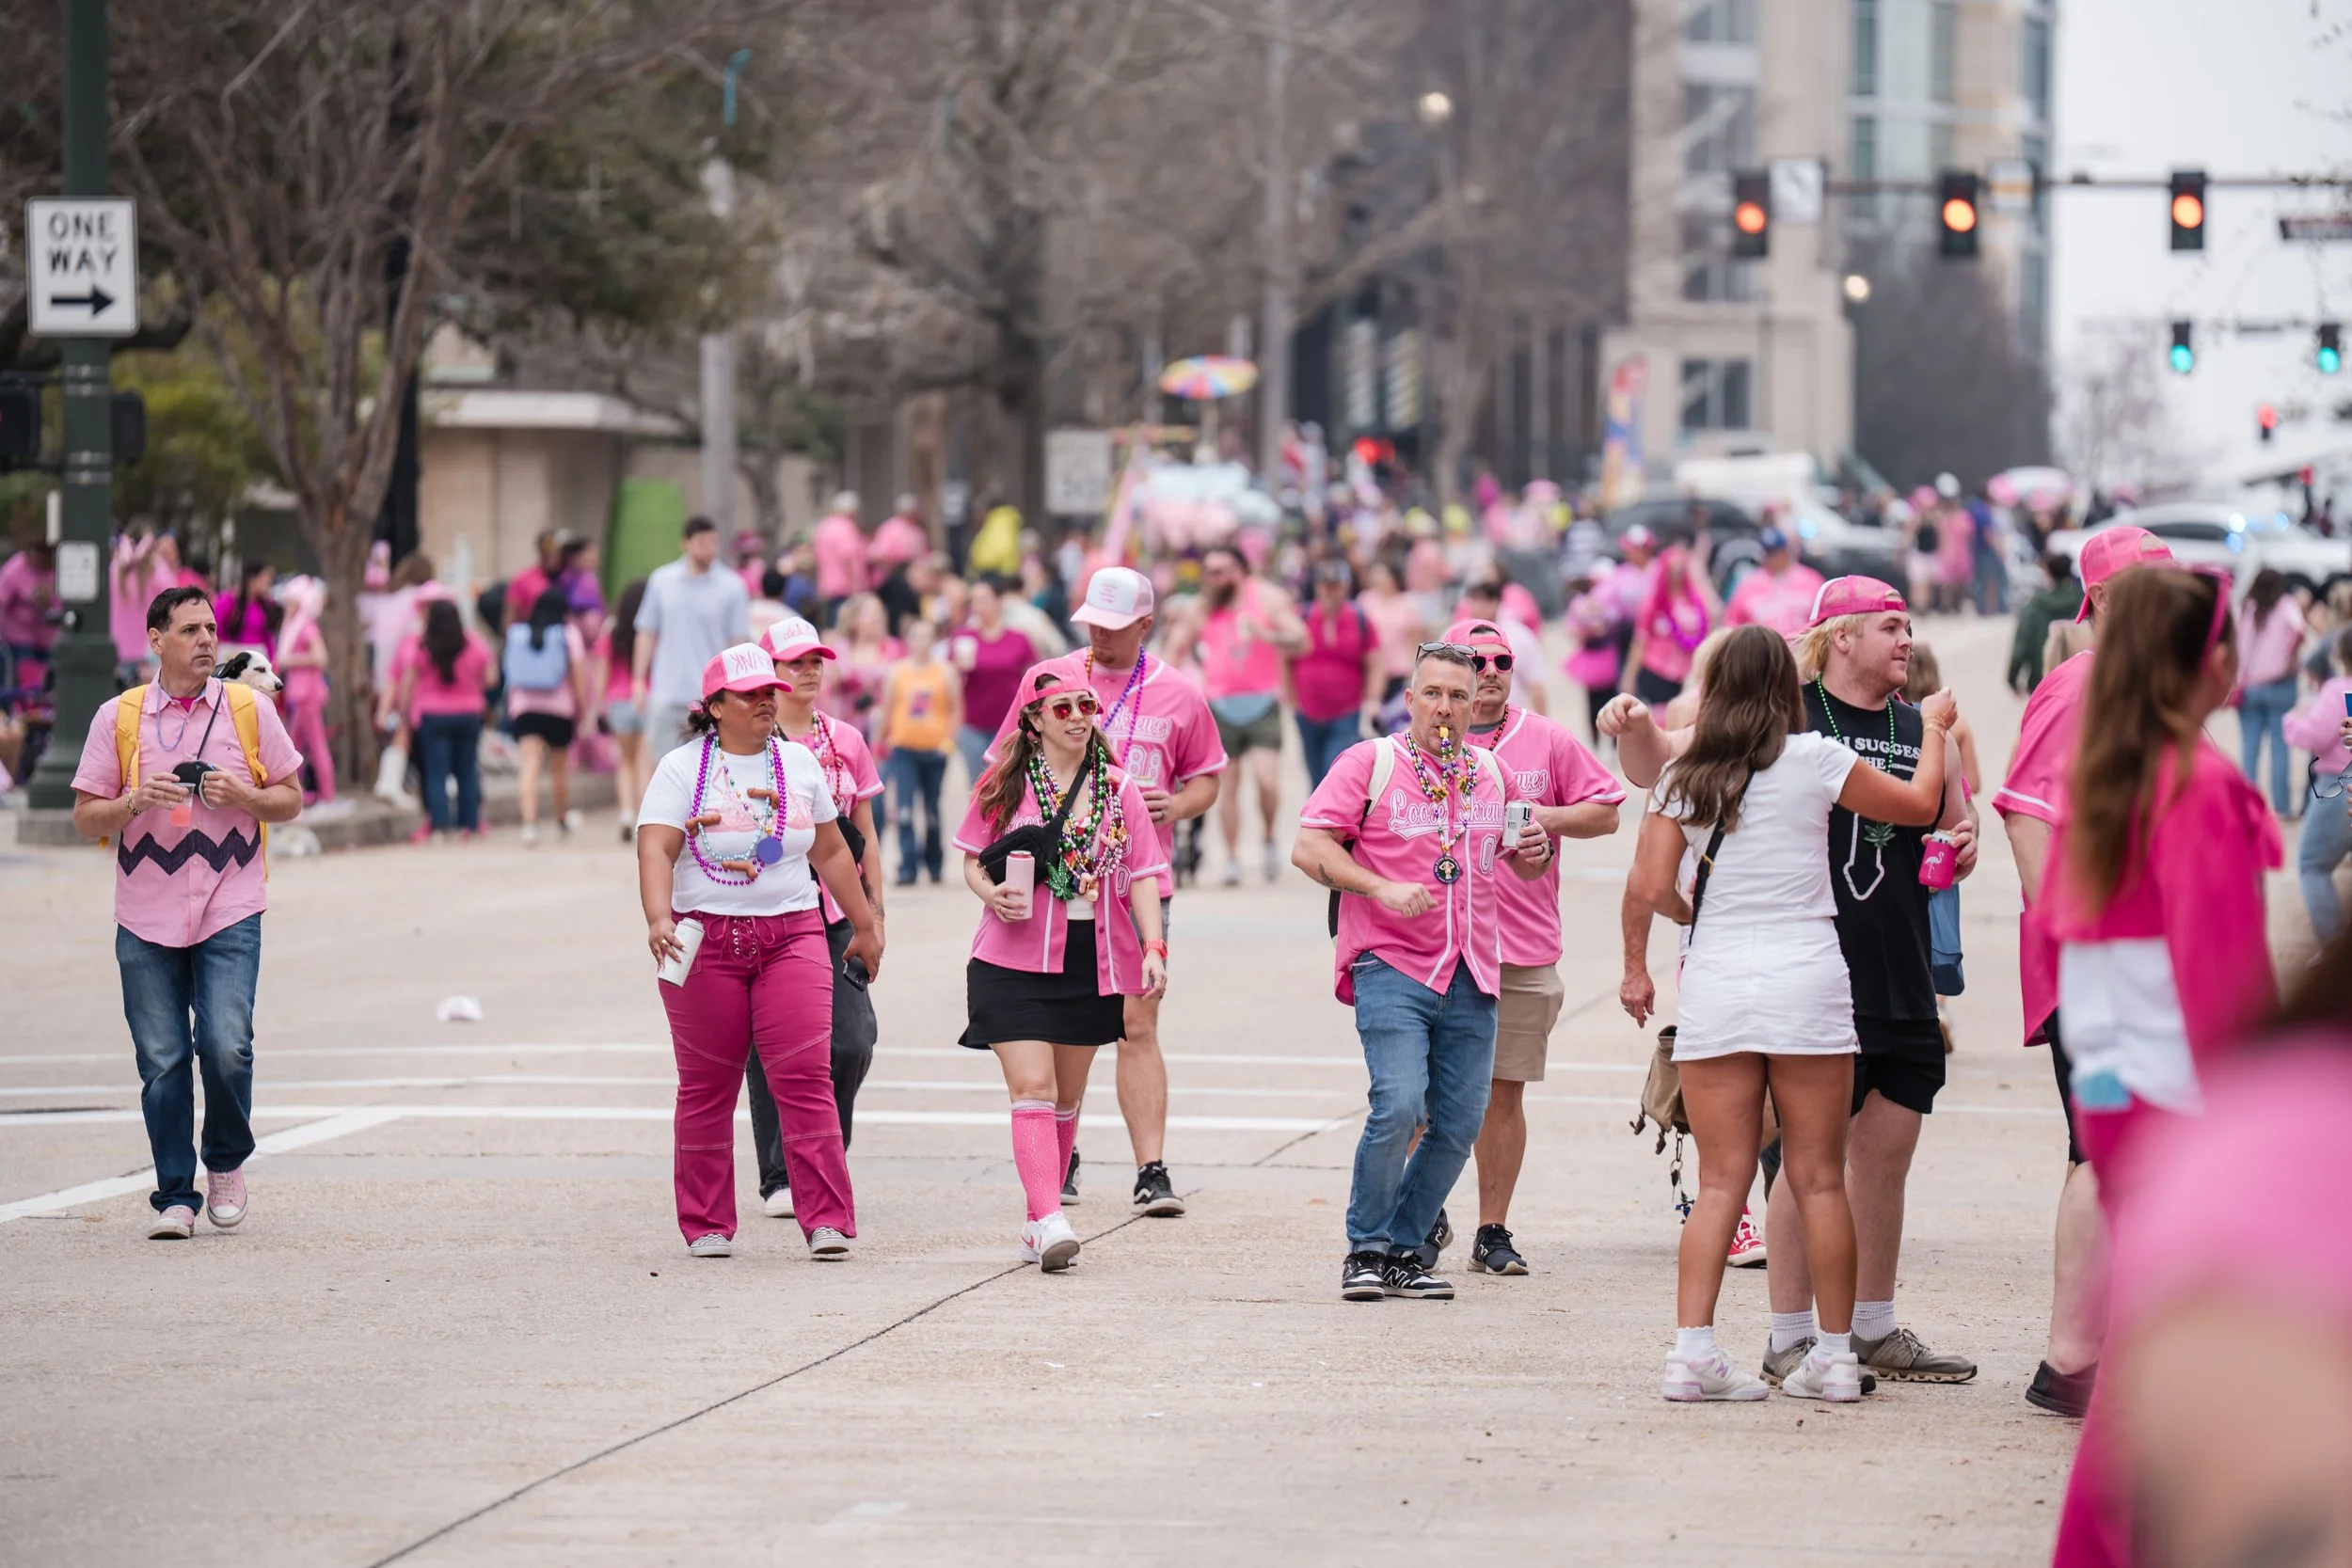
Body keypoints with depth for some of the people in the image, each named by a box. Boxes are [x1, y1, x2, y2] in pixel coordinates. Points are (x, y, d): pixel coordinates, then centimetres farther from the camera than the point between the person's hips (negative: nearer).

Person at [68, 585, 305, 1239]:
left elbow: (290, 799, 11)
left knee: (227, 1047, -13)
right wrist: (135, 801, -14)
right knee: (162, 1062, -1)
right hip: (147, 916, 0)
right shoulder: (117, 717, 4)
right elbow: (86, 818, 5)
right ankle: (175, 1197, 9)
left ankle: (227, 1163, 13)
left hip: (230, 913, 0)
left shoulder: (250, 710, 5)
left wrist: (243, 797, -9)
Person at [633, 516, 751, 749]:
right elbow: (647, 634, 10)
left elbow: (737, 643, 0)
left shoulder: (732, 587, 0)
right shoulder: (661, 581, 4)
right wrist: (639, 680, 6)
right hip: (667, 696, 1)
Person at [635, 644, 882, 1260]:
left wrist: (864, 926, 25)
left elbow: (831, 851, 21)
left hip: (791, 937, 2)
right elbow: (655, 848, -11)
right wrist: (658, 919, -27)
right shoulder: (681, 769, 1)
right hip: (704, 942, -2)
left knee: (805, 1077, -10)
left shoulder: (798, 763, 13)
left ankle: (827, 1221, -12)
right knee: (706, 1086, 4)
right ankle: (707, 1225, 15)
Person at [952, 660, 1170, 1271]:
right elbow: (972, 860, 9)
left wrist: (1153, 947, -7)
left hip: (1093, 962, 3)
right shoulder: (1003, 785, 1)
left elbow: (1142, 875, 5)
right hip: (1016, 961, -3)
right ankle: (1049, 1221, -23)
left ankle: (1040, 1223, 22)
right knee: (1032, 1089, -14)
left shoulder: (1118, 788, 4)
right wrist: (992, 893, -13)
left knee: (1067, 1097, 11)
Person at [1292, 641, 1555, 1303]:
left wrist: (1538, 852, 5)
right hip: (1391, 967, -5)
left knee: (1459, 1124, 2)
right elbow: (1308, 848, -6)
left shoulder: (1492, 775, 15)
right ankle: (1366, 1250, -3)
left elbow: (1523, 861, 30)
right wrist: (1382, 888, -19)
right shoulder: (1369, 763, 0)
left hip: (1471, 976, 5)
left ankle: (1404, 1251, 16)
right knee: (1399, 1106, -19)